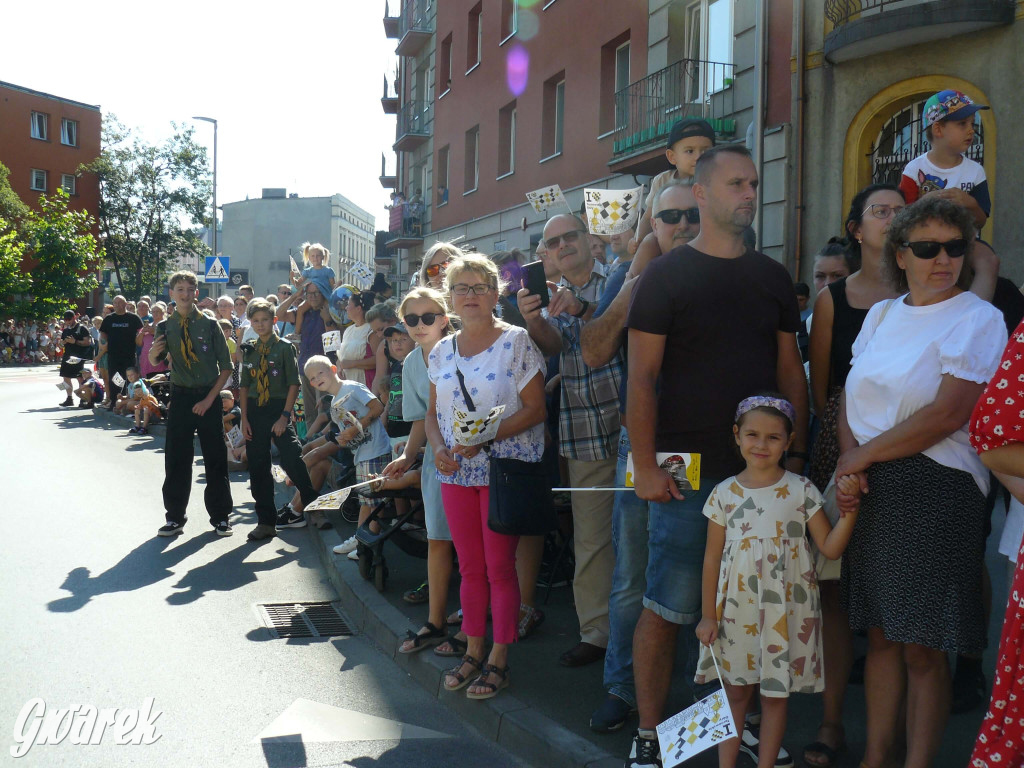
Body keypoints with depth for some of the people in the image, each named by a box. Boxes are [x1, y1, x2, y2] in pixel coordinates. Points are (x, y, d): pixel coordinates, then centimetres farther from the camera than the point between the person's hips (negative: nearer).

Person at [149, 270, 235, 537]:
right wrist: (154, 352, -23)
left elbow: (226, 367, -1)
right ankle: (175, 518, 16)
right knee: (176, 459, 4)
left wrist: (209, 399, -9)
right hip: (181, 397, 1)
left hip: (209, 397, -1)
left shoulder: (210, 325, -2)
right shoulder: (165, 327, 4)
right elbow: (154, 363, 0)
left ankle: (220, 517, 16)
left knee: (215, 458, 4)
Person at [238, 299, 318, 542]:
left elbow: (293, 384, -5)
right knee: (258, 468, 6)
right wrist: (244, 418, 4)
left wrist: (285, 416, -12)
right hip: (255, 411, 4)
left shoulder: (284, 347, -2)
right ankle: (266, 522, 15)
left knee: (291, 460, -16)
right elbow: (244, 385, 13)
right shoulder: (249, 350, 11)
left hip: (278, 409, -4)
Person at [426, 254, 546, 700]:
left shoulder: (517, 342, -6)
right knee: (469, 568, 12)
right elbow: (433, 412, 15)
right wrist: (438, 447, -5)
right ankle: (473, 651, 25)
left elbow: (535, 409, -11)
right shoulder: (441, 351, 10)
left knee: (500, 568, 1)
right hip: (456, 474, 5)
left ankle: (499, 660, 13)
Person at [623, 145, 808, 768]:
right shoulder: (666, 276, -2)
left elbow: (791, 370, 15)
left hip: (761, 471, 5)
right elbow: (642, 377, -6)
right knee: (667, 609, -1)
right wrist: (647, 465, -11)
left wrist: (796, 454, 8)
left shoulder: (773, 277, 12)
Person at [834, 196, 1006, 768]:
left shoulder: (978, 319, -7)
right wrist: (849, 457, -7)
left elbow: (947, 415, -16)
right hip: (871, 489, 6)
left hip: (937, 490, -6)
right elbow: (851, 397, 12)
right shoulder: (881, 314, 13)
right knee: (881, 634, 12)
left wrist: (864, 455, -10)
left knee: (923, 647, 0)